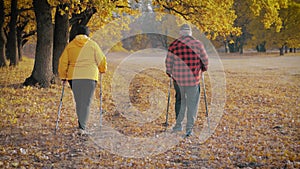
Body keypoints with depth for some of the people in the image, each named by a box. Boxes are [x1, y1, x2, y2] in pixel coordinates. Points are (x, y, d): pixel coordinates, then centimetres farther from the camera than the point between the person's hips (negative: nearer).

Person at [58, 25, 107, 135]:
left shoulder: (70, 45, 8)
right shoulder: (92, 44, 3)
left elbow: (63, 61, 6)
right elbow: (101, 60, 6)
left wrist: (63, 76, 16)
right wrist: (102, 70, 25)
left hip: (74, 77, 3)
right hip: (89, 77, -2)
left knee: (78, 102, 14)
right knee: (86, 102, -3)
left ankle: (82, 124, 18)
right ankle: (82, 127, -12)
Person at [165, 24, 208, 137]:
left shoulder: (174, 45, -2)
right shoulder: (198, 44, -3)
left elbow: (169, 62, 2)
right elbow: (205, 60, 5)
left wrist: (169, 72, 19)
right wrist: (204, 68, 25)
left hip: (178, 78, 1)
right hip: (193, 78, -1)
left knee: (180, 101, 20)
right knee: (192, 104, 7)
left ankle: (178, 125, 21)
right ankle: (189, 128, 5)